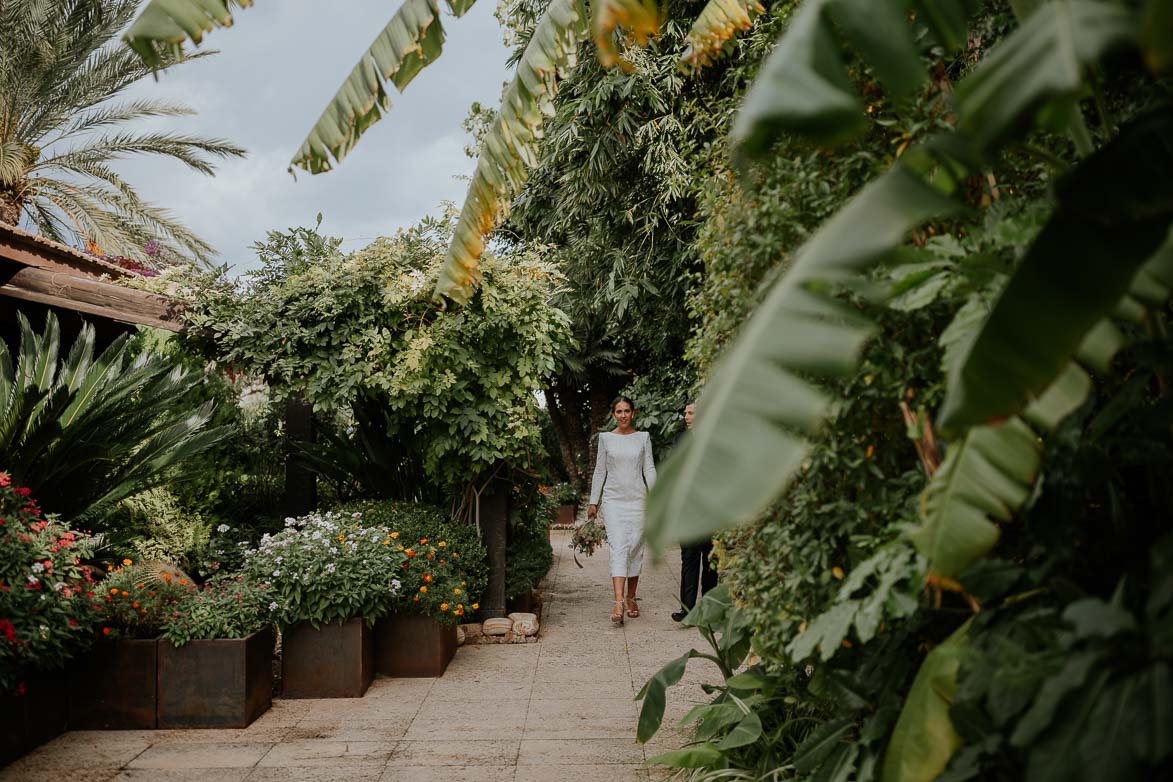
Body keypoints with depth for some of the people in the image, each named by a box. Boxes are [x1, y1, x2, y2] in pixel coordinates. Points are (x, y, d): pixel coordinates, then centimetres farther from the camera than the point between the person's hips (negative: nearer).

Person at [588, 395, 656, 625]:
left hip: (637, 499, 1)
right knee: (618, 547, -13)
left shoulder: (643, 438, 7)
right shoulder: (605, 438, 5)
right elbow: (600, 471, 8)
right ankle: (618, 602, -21)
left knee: (635, 548, 4)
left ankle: (631, 598, 19)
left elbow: (649, 469, 5)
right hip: (613, 500, -1)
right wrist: (593, 501, 5)